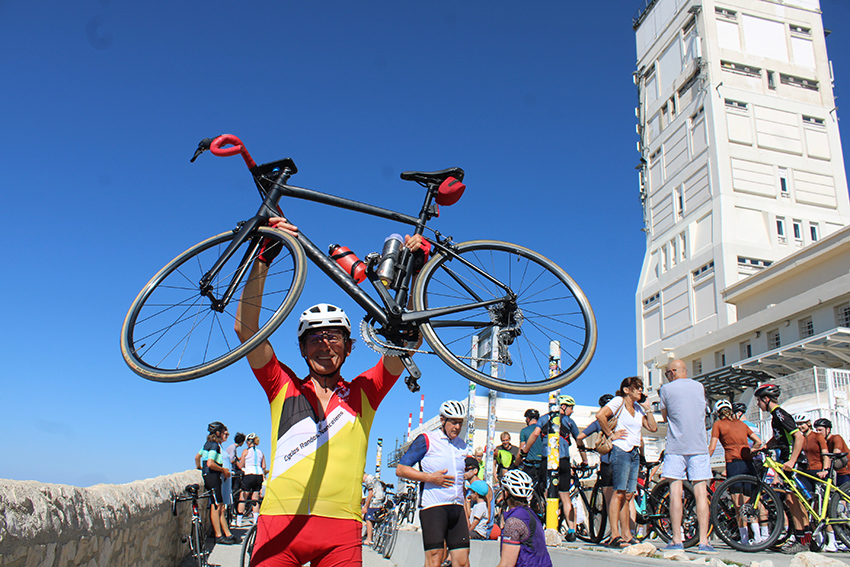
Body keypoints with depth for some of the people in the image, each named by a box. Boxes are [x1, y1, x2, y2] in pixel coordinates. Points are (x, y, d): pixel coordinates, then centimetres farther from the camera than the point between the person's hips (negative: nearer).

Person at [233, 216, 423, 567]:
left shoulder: (363, 393, 11)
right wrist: (264, 258, -7)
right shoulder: (283, 387, 11)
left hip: (341, 531, 0)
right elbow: (246, 329, 1)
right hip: (279, 523, 0)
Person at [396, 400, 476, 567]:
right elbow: (400, 469, -5)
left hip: (457, 507, 6)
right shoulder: (426, 440, -1)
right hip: (433, 507, -6)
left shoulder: (462, 445, 18)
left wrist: (468, 475, 10)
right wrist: (430, 477, -14)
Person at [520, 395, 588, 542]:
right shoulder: (569, 421, 10)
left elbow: (535, 434, -3)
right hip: (563, 461, 0)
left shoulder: (544, 418, 12)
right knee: (565, 496, 6)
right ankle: (571, 530, 1)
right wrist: (584, 461, 21)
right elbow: (579, 442, 12)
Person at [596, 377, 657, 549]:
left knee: (628, 495, 7)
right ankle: (615, 536, -12)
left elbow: (653, 428, 12)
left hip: (635, 454, 7)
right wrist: (611, 434, -12)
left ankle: (627, 536, 10)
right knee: (619, 492, -12)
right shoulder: (619, 401, -3)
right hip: (621, 450, -7)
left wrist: (647, 408, 7)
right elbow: (600, 415, -17)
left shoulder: (638, 408, 19)